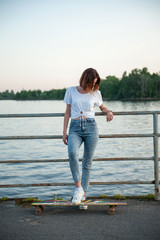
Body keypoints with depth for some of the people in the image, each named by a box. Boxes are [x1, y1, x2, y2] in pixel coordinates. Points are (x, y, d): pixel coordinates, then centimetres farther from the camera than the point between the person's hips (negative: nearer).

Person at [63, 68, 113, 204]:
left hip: (91, 127, 1)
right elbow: (67, 112, 12)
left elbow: (102, 107, 26)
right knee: (72, 153, -29)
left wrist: (108, 112, 2)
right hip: (75, 128, 0)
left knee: (87, 162, -1)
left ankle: (83, 194, 9)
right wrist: (64, 132, 7)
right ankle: (78, 187, -19)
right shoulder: (71, 91, 9)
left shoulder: (96, 93, 9)